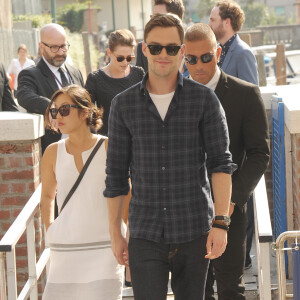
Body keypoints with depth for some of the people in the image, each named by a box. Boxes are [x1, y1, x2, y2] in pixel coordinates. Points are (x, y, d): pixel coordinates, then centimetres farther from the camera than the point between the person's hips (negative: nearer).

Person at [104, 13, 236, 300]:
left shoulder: (204, 99, 0)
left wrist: (221, 223, -12)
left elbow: (221, 163, -2)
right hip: (145, 234, 0)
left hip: (194, 232, 0)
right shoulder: (123, 104, 3)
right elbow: (115, 174, 9)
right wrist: (115, 233, 9)